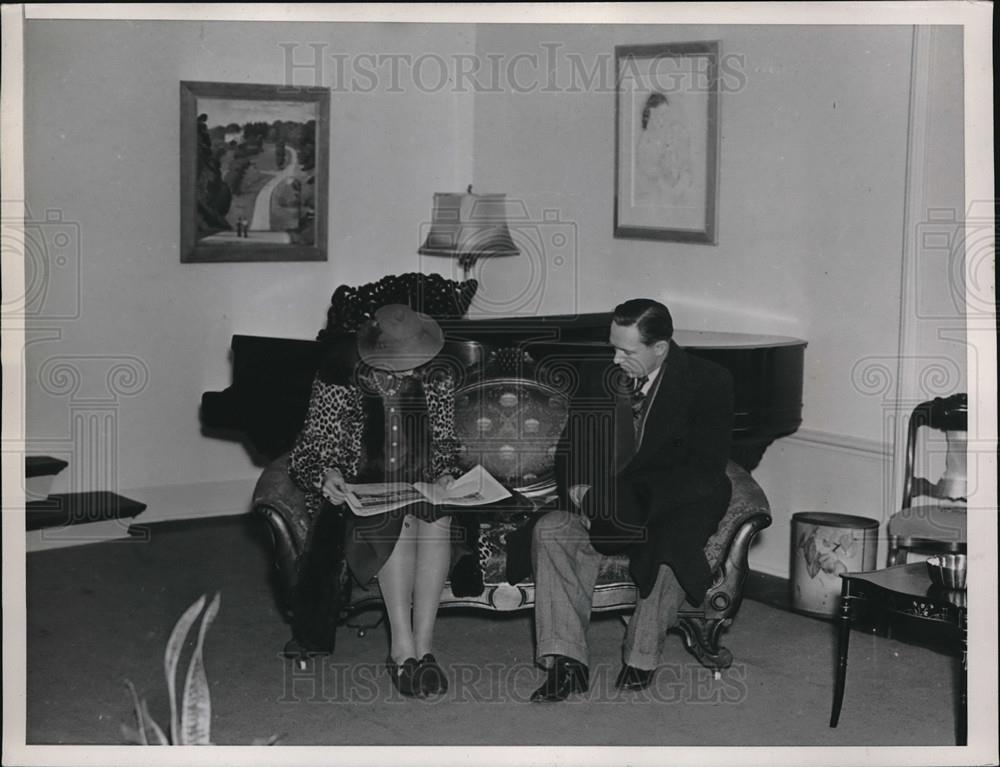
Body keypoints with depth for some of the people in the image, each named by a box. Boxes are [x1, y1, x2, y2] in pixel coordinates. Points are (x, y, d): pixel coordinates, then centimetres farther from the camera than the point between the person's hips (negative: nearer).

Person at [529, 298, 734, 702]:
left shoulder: (708, 382, -8)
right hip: (606, 505, 4)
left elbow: (705, 470, -15)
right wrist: (578, 485, -11)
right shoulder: (599, 379, 6)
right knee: (549, 531, -23)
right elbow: (571, 450, 15)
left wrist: (622, 491, -22)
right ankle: (566, 661, -24)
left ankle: (642, 657, -17)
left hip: (675, 506, -4)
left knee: (672, 546, -37)